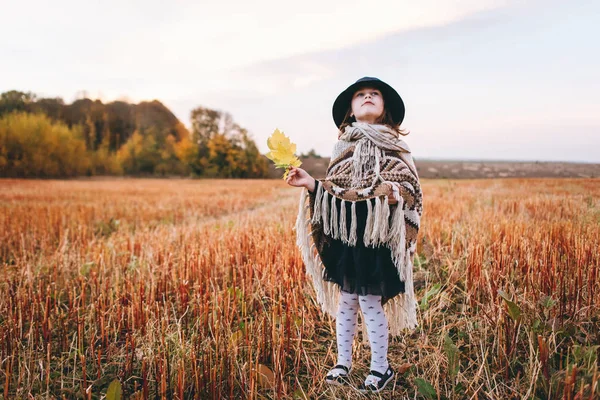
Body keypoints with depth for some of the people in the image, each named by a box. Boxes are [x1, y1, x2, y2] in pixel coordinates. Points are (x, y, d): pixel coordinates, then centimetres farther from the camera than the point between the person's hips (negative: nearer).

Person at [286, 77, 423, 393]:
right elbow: (335, 191, 11)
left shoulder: (395, 146, -2)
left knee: (370, 302, 1)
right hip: (344, 238, 4)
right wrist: (311, 184, -4)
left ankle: (381, 367, 21)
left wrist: (394, 195, -26)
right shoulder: (343, 146, 8)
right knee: (346, 301, 13)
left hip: (377, 238, -4)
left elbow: (410, 189, -5)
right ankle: (343, 362, 29)